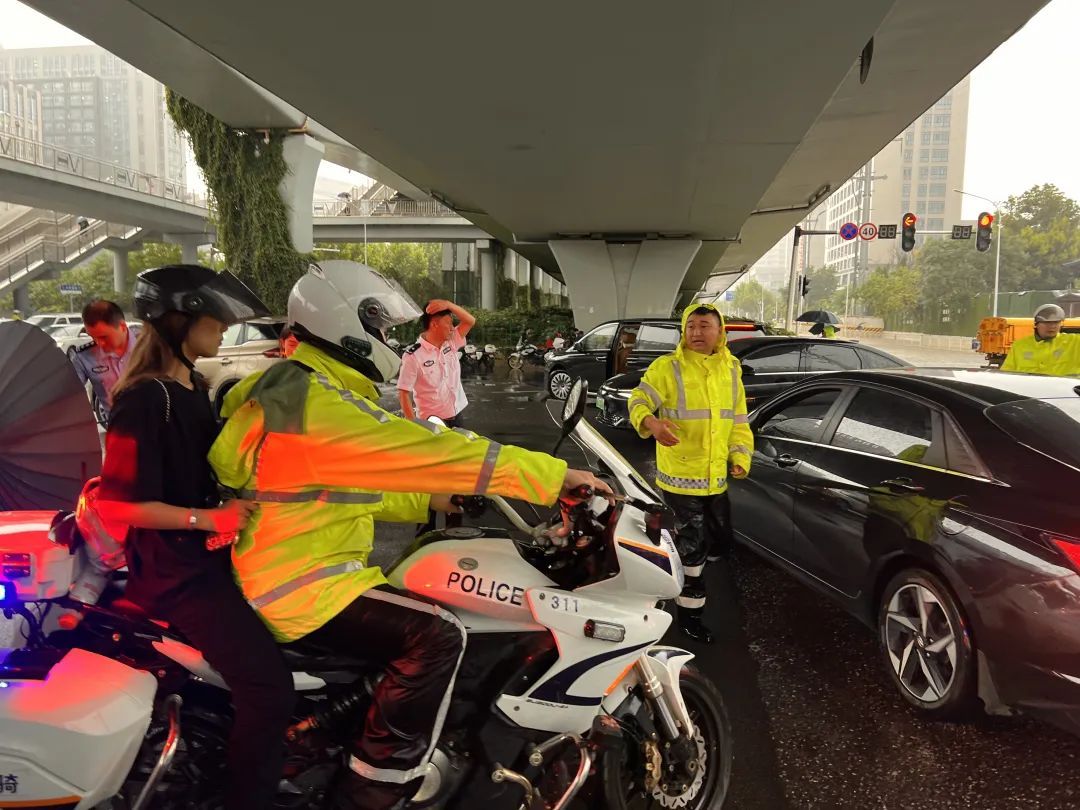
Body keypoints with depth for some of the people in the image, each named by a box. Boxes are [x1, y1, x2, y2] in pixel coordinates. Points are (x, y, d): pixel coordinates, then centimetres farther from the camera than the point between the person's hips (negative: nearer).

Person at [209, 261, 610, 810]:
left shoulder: (298, 387, 13)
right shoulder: (320, 403, -23)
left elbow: (346, 487, 18)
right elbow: (430, 451, -28)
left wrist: (429, 502, 9)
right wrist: (555, 475, -25)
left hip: (293, 566, 11)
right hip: (302, 583, -11)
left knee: (429, 608, 21)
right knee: (436, 637, -23)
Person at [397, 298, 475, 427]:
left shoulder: (450, 343, 2)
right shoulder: (413, 356, -17)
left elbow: (470, 321, -1)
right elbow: (403, 393, -17)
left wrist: (448, 304, -16)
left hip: (456, 415, 6)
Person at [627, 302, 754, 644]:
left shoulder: (731, 369, 9)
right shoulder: (667, 367, -10)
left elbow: (738, 419, 15)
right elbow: (638, 401, -12)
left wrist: (740, 456, 3)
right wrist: (651, 422, -34)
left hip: (716, 477, 6)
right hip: (681, 475, -6)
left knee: (721, 541, 15)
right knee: (693, 545, 0)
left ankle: (679, 564, 41)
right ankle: (689, 612, 17)